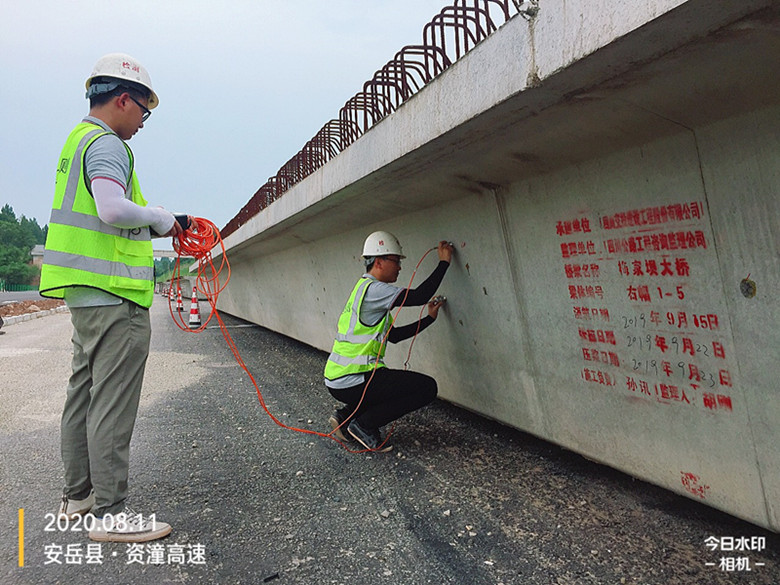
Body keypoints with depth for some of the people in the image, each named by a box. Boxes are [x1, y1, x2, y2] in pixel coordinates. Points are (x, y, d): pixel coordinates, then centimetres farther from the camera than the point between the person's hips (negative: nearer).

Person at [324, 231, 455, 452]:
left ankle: (344, 416, 17)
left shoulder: (365, 289, 19)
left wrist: (429, 317, 20)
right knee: (427, 388, -8)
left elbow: (393, 335, 21)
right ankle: (364, 425, -5)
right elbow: (419, 296, -20)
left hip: (337, 379, 10)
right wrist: (444, 262, -9)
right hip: (350, 382, -10)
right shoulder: (373, 289, -13)